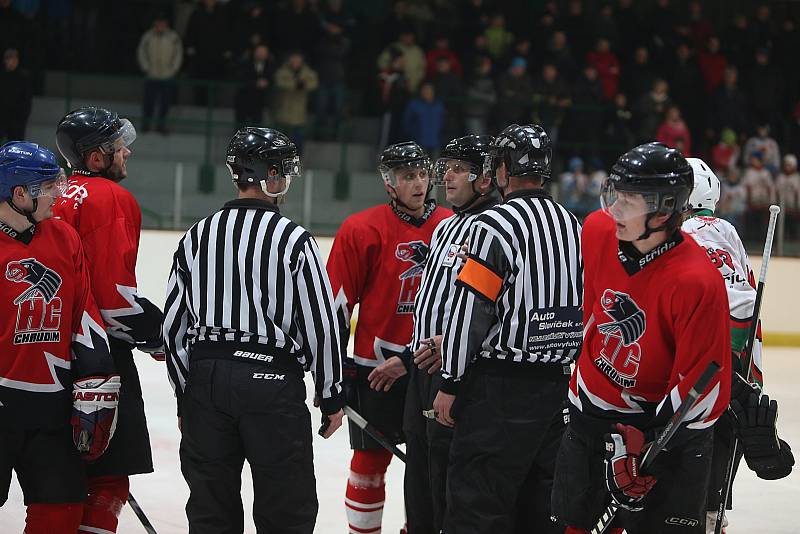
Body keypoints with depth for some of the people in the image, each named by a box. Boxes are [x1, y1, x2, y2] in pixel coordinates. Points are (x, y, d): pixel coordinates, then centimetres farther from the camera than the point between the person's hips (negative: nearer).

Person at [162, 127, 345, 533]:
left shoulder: (197, 237, 5)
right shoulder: (293, 240, -8)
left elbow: (173, 325, 8)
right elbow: (320, 324, -7)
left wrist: (184, 394, 18)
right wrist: (331, 395, 4)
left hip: (206, 378, 5)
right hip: (273, 383, -4)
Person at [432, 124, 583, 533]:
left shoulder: (496, 224, -12)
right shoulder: (574, 226, 12)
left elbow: (470, 310, -14)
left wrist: (449, 384, -8)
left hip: (501, 389, -8)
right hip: (561, 385, 8)